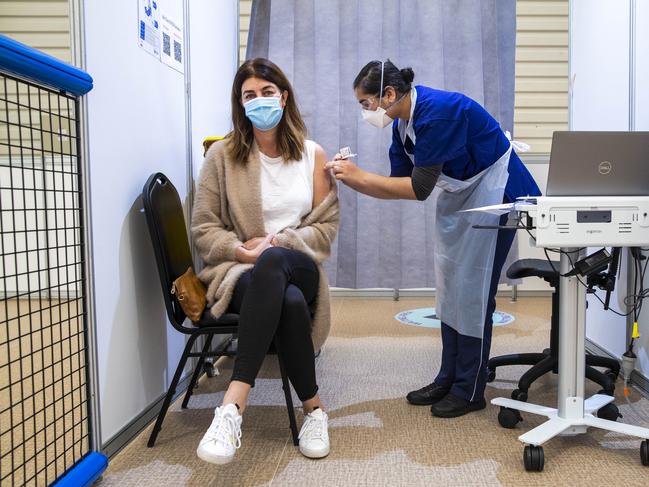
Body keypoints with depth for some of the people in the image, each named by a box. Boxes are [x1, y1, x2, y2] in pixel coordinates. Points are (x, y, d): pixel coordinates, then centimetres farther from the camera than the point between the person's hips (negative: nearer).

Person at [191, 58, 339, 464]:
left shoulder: (313, 155, 10)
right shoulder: (222, 155, 5)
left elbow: (327, 226, 6)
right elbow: (204, 228, 4)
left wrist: (278, 243, -11)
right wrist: (240, 250, -16)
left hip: (298, 268, 1)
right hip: (239, 270, 0)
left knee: (273, 262, -41)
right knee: (289, 302, -40)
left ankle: (233, 406, -44)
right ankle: (313, 408, -25)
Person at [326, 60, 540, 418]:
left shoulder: (436, 112, -28)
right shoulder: (402, 123, 0)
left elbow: (419, 188, -28)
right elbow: (399, 185, 1)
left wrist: (359, 175, -25)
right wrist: (350, 178, -10)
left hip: (495, 191, -9)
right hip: (459, 195, 9)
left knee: (472, 289, -6)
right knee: (449, 287, 9)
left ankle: (469, 391, 8)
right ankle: (448, 379, 20)